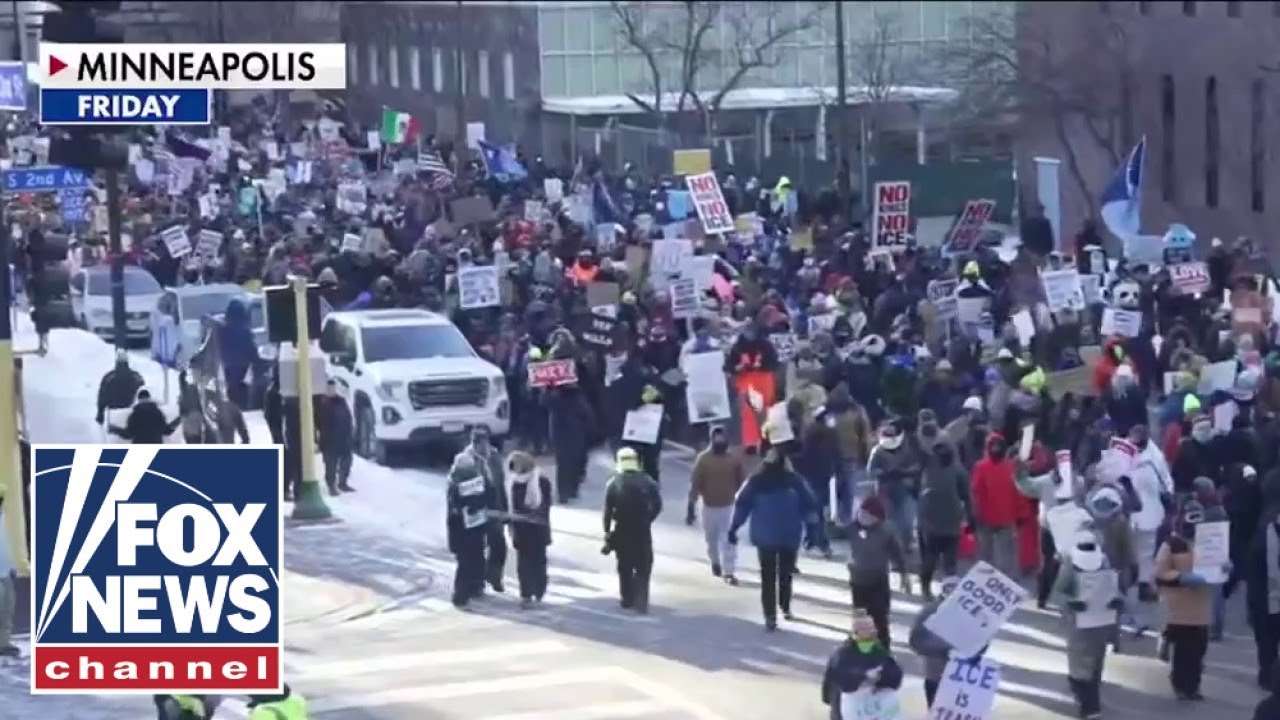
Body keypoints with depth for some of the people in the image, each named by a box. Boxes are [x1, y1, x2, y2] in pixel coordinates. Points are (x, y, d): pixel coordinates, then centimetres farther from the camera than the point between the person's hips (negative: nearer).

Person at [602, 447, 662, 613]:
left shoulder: (613, 484, -4)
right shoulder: (647, 482, -2)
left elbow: (608, 510, -8)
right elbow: (657, 506, -6)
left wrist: (607, 531, -3)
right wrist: (647, 519, 8)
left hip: (621, 531, 0)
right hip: (643, 531, 0)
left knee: (625, 566, 14)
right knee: (643, 565, 4)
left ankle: (627, 599, 20)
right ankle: (640, 600, -9)